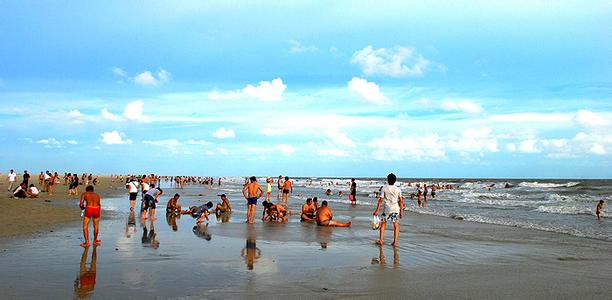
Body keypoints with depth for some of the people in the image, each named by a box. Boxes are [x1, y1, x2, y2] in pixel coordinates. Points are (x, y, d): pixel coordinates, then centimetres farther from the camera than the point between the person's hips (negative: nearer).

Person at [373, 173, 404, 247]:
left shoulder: (384, 188, -2)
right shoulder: (398, 189, 3)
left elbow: (380, 200, -4)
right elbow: (401, 201, 3)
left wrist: (377, 210, -1)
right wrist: (401, 211, 11)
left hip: (386, 209, -1)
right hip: (395, 209, 1)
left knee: (383, 224, 13)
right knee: (396, 226, 7)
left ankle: (381, 240, 12)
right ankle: (395, 242, 3)